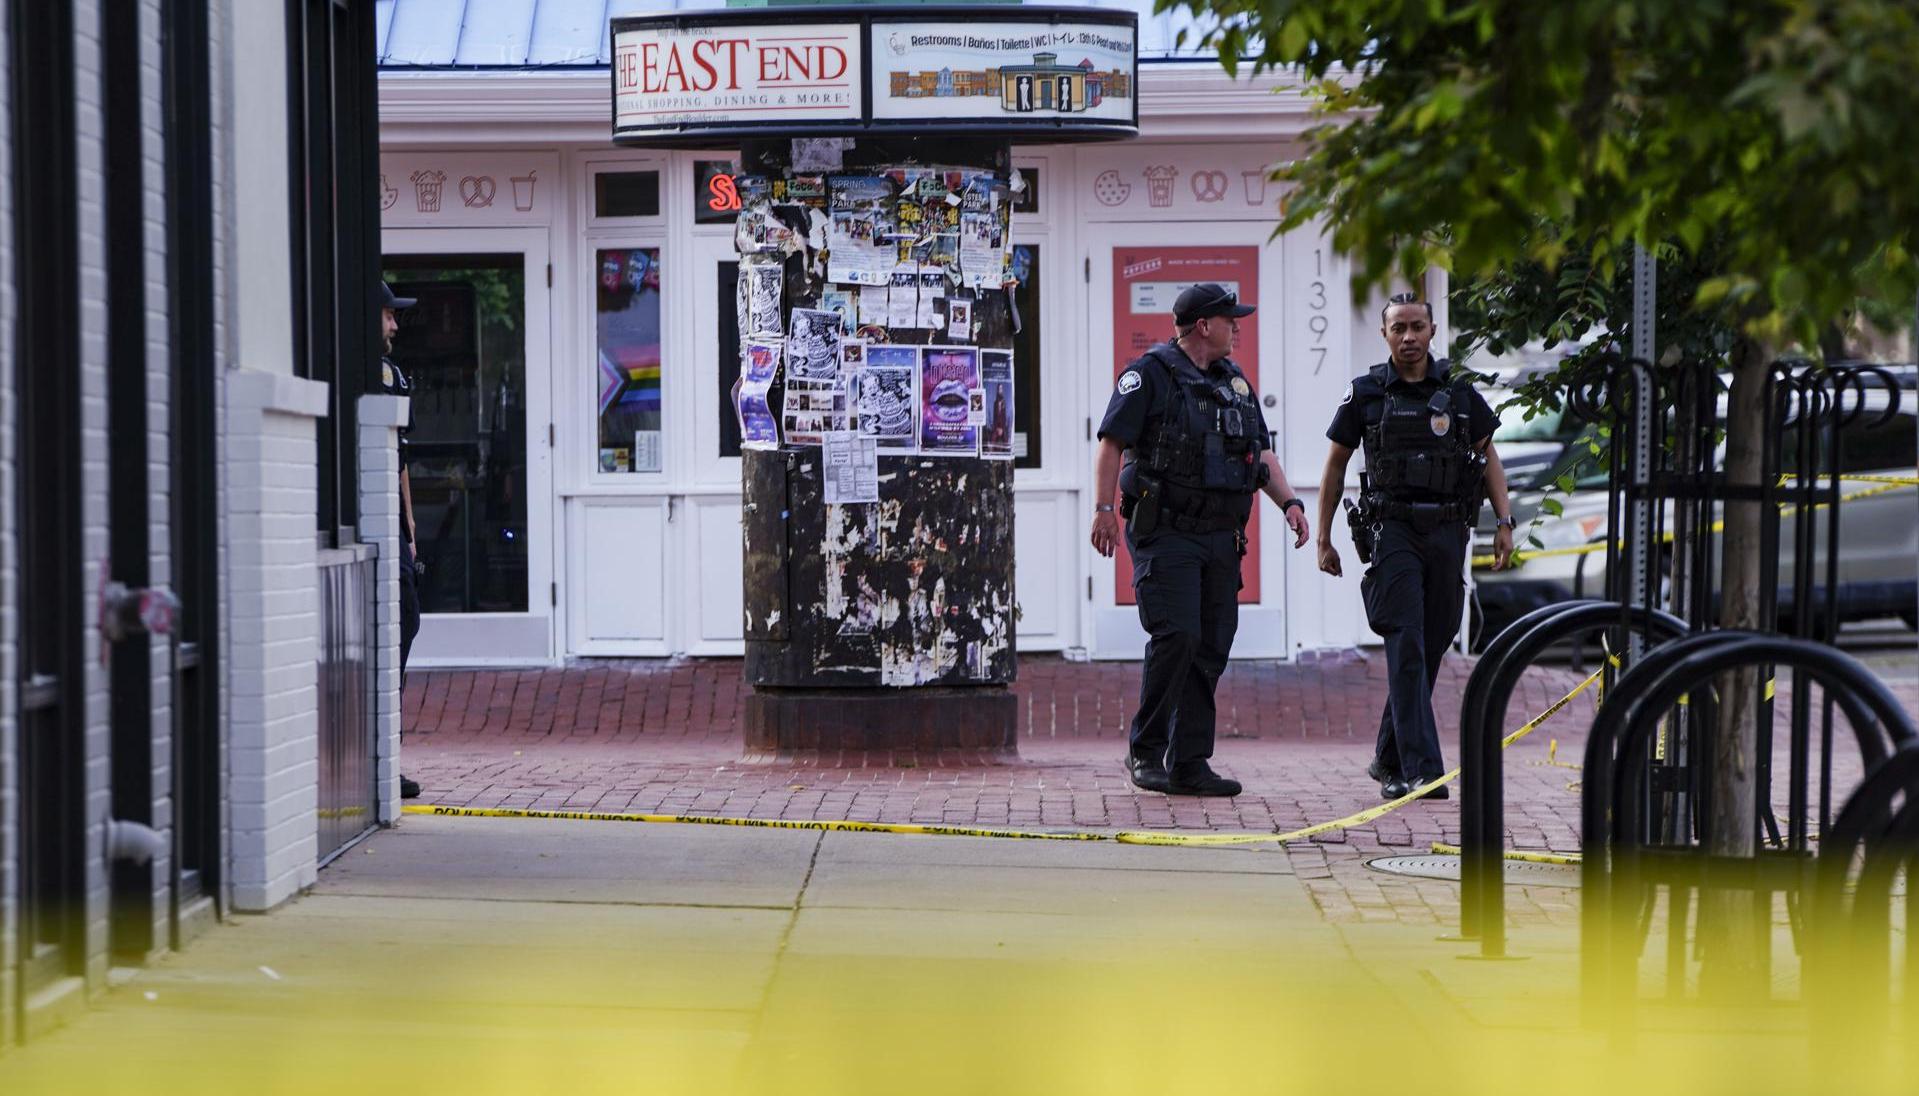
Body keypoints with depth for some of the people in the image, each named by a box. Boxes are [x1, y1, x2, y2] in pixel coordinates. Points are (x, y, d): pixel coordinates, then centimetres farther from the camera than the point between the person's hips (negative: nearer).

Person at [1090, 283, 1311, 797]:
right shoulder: (1150, 374, -4)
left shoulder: (1234, 381, 18)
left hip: (1221, 536, 7)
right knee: (1177, 636, -16)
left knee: (1211, 648, 4)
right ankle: (1144, 751, -2)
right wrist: (1104, 509, -16)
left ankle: (1189, 764, 9)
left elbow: (1261, 451, 20)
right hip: (1165, 532, -7)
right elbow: (1113, 442, -8)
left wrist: (1289, 502, 5)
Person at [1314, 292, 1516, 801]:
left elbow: (1488, 455, 15)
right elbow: (1335, 465, 10)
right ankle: (1422, 770, -17)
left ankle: (1389, 759, 23)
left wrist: (1504, 521, 4)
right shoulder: (1365, 394, 3)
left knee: (1431, 649, 8)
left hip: (1448, 532, 3)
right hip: (1393, 530, -3)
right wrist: (1323, 539, 8)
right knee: (1407, 648, -13)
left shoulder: (1459, 391, 8)